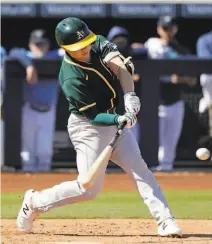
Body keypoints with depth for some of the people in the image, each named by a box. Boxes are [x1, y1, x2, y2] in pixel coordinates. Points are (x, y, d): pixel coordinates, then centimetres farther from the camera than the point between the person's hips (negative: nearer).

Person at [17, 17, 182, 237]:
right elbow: (93, 116, -23)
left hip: (113, 122, 7)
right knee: (89, 188, -6)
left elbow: (117, 63, -15)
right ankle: (35, 202, 14)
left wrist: (129, 94, -28)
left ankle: (166, 222, -4)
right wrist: (119, 120, -38)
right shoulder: (71, 79, -27)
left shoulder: (96, 44, -8)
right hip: (88, 128, -7)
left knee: (140, 170, -2)